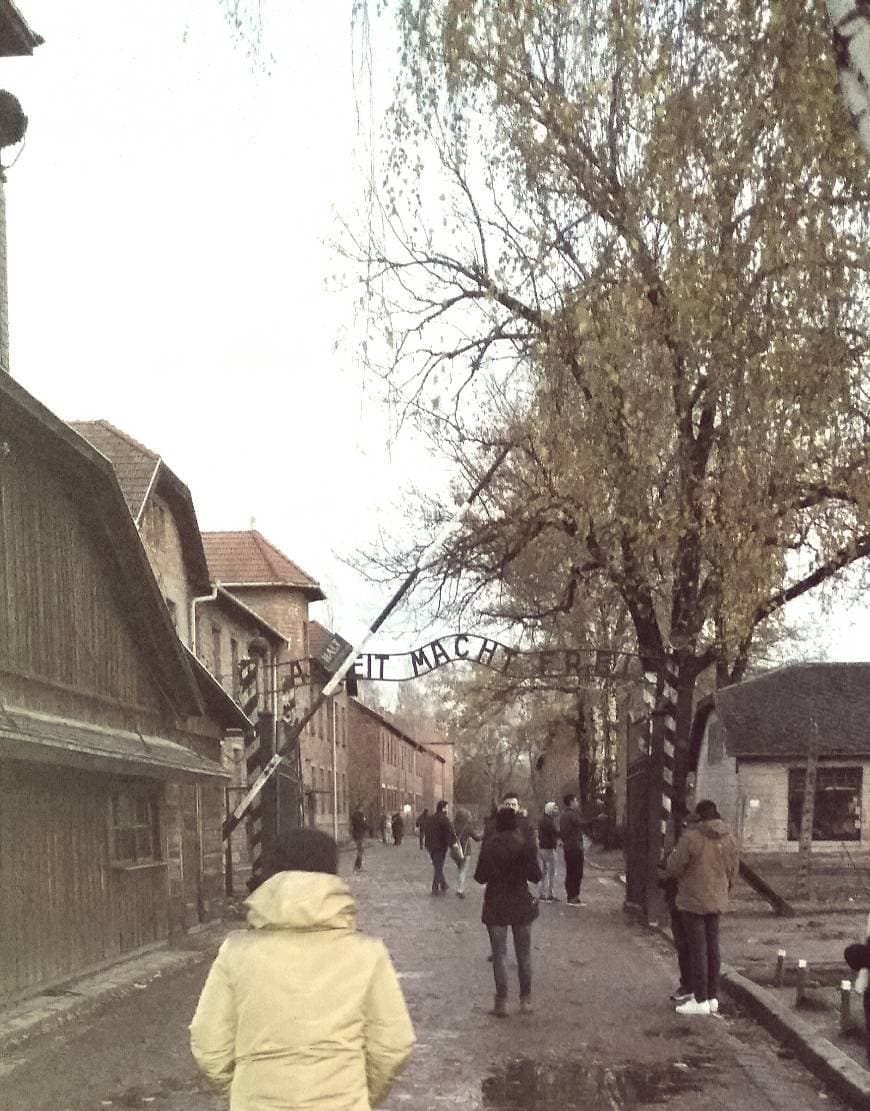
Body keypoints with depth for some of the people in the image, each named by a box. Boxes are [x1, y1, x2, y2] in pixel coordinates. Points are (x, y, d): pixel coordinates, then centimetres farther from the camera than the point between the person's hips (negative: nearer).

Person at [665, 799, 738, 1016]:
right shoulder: (728, 838, 1)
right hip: (716, 900, 6)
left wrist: (669, 868, 11)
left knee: (697, 949, -2)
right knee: (712, 947, 14)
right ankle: (713, 997, 20)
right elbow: (732, 870, 9)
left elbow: (674, 867, -13)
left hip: (693, 901, -6)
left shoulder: (691, 837, -19)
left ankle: (700, 1001, 1)